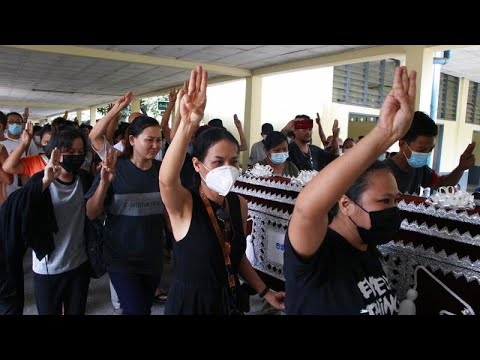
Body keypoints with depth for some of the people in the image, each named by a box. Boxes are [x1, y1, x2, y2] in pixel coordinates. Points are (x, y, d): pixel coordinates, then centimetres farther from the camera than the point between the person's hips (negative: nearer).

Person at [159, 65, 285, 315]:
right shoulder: (184, 204, -19)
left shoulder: (239, 203, -4)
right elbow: (167, 180, -43)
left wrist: (265, 292, 8)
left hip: (228, 301, 5)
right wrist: (188, 125, -55)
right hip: (189, 303, -4)